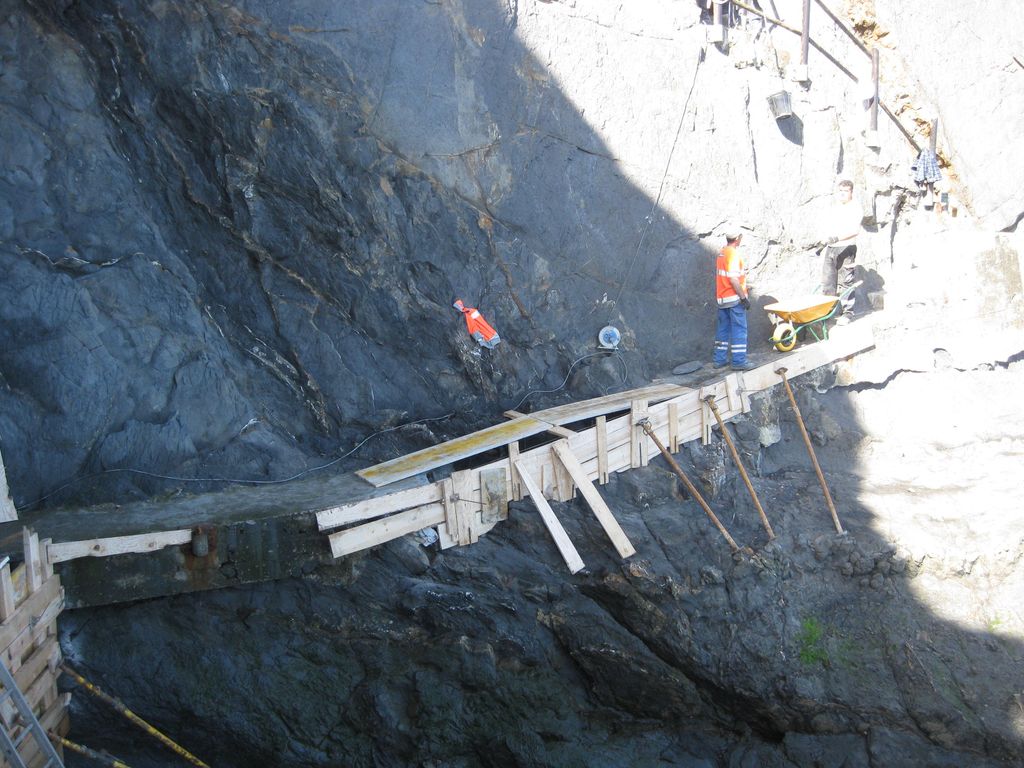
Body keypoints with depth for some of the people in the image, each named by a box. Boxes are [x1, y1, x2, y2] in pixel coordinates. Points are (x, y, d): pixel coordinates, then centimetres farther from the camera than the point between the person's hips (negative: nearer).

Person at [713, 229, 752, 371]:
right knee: (739, 329, -5)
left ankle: (719, 359, 16)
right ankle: (739, 361, -6)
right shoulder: (733, 254, -15)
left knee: (723, 329, 13)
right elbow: (733, 279, -20)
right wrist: (744, 297, -17)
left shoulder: (721, 253, 11)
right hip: (735, 299, -8)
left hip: (722, 298, 8)